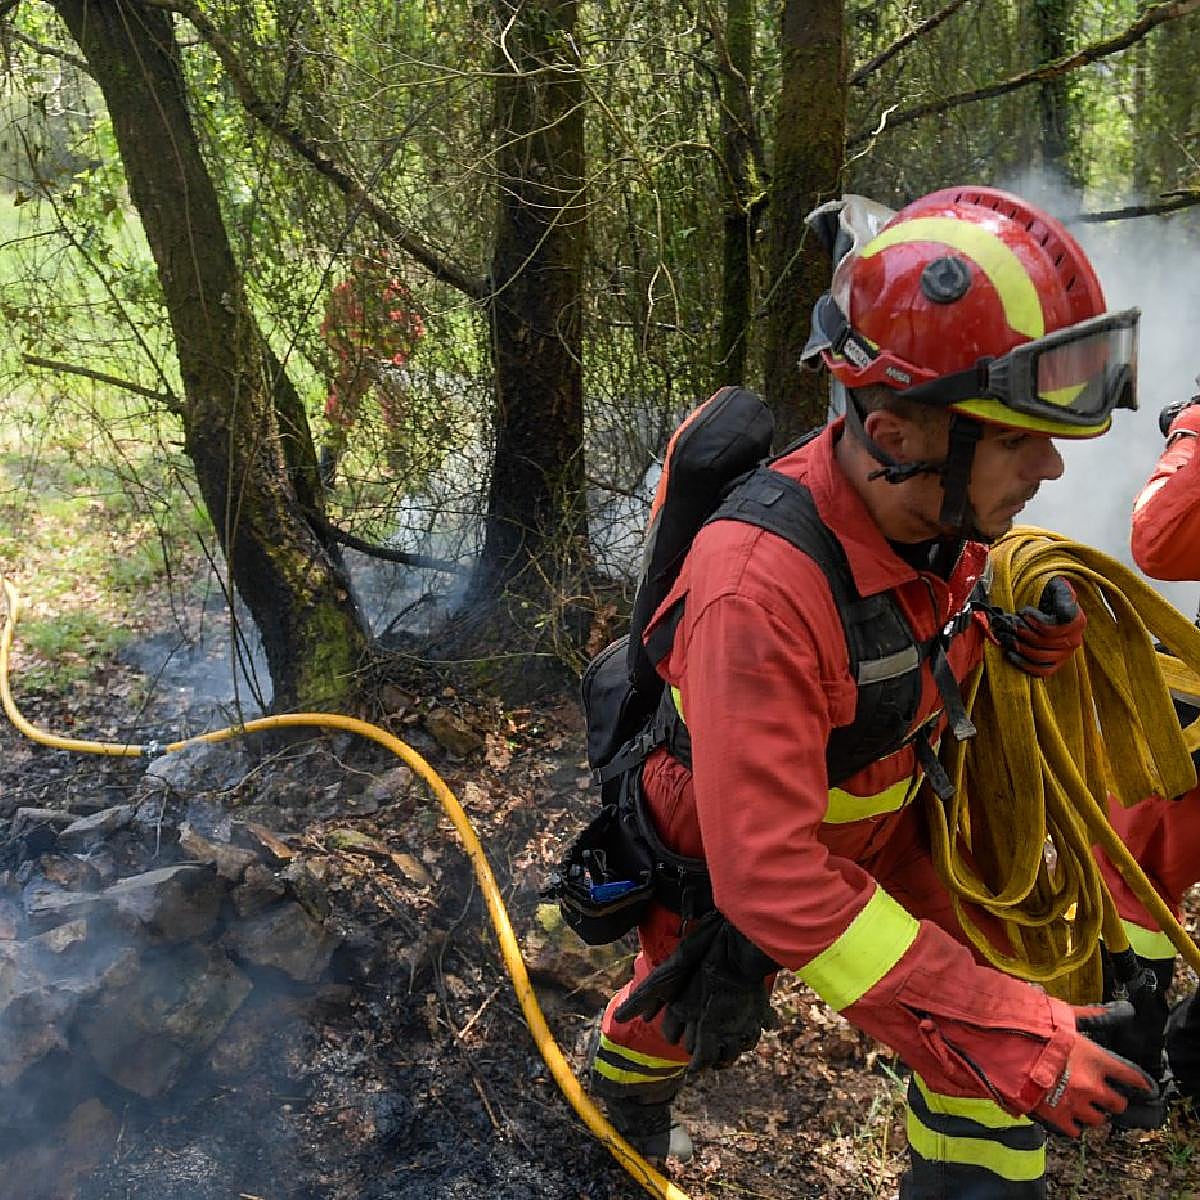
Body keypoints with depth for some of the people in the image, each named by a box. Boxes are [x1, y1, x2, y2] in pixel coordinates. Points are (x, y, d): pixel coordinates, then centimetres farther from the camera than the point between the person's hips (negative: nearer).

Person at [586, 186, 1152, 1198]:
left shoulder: (944, 509, -20)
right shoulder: (759, 588, -42)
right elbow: (772, 883, -41)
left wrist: (1039, 630, -19)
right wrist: (999, 1028, -40)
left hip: (881, 827, 5)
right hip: (730, 862, -4)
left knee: (998, 1039, -1)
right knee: (693, 1019, 24)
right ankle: (623, 1090, 60)